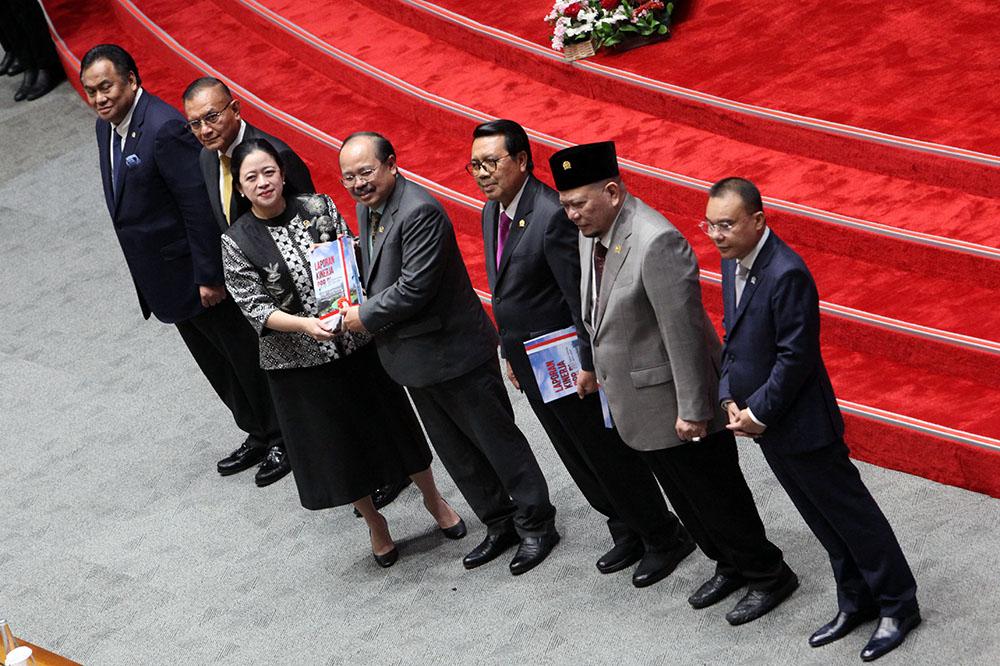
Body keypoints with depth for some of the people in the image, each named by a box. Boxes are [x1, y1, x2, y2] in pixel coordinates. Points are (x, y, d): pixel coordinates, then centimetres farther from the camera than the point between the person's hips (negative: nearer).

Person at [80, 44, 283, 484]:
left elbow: (200, 206, -25)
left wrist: (208, 277, -23)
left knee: (244, 356, 8)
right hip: (164, 280, 9)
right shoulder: (107, 126, 3)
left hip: (200, 277, -9)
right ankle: (258, 435, 37)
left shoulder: (165, 129, -26)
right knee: (215, 365, 21)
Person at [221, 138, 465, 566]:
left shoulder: (318, 207, -3)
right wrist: (304, 324, -29)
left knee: (392, 426, 14)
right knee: (336, 446, 12)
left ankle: (433, 500, 37)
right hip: (299, 363, -1)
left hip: (357, 344, 1)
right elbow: (255, 309, -14)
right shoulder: (237, 242, -9)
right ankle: (374, 524, 35)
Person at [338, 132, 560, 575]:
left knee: (497, 440, 4)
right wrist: (365, 311, 2)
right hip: (415, 358, 10)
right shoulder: (367, 207, 6)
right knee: (456, 454, 18)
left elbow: (414, 288, -27)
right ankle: (500, 525, 32)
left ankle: (536, 526, 18)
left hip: (455, 353, -10)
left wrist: (366, 316, -15)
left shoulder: (420, 212, -25)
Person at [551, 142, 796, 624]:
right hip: (636, 404, 9)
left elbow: (683, 332, -27)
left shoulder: (656, 243, -28)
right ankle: (729, 566, 40)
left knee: (716, 495, 6)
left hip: (673, 402, -9)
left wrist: (693, 410, -24)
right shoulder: (591, 233, 1)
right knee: (683, 497, 22)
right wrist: (597, 368, 16)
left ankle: (767, 576, 24)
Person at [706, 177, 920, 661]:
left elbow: (796, 357, -24)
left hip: (800, 424, -9)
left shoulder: (786, 273, -26)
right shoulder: (733, 262, 3)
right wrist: (730, 398, 2)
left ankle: (898, 607, 19)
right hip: (764, 424, 9)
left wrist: (758, 413, -16)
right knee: (823, 521, 20)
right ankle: (856, 603, 34)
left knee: (851, 515, 5)